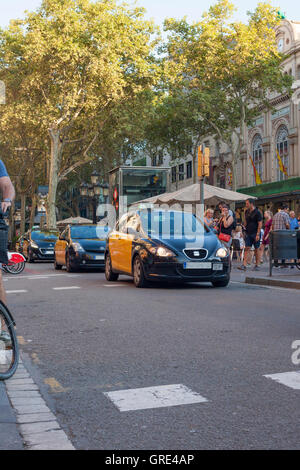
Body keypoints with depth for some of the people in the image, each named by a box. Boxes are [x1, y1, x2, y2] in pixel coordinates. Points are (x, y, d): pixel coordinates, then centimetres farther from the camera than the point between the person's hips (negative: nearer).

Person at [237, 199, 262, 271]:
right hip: (248, 233, 5)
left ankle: (257, 265, 11)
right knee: (247, 249, -1)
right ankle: (244, 265, -7)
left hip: (255, 234, -5)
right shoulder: (246, 212, 11)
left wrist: (258, 234, -17)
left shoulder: (257, 212, -8)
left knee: (256, 249, 2)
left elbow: (260, 224, -11)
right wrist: (245, 230, 9)